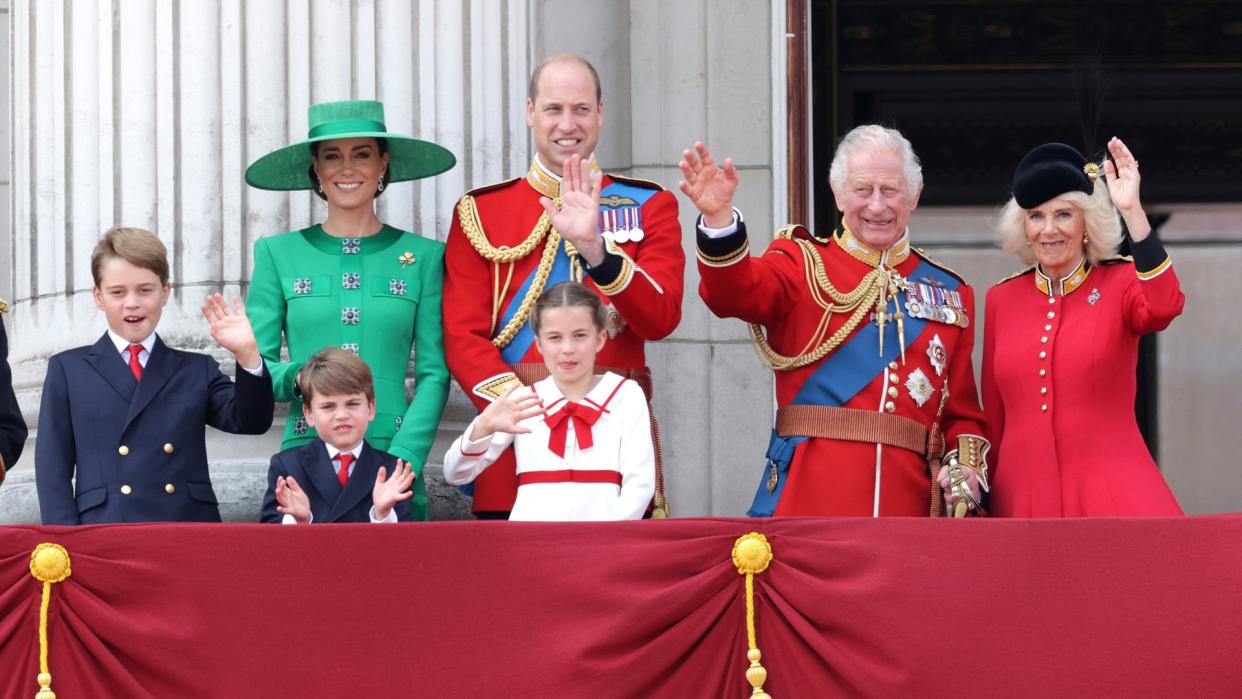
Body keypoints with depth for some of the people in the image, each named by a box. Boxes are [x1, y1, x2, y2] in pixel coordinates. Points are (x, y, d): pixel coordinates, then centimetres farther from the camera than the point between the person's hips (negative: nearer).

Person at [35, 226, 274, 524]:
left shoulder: (197, 370, 18)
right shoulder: (67, 371, 14)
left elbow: (250, 421, 5)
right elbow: (53, 468, 8)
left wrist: (247, 355, -10)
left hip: (191, 528, 1)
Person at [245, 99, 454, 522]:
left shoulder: (422, 256, 8)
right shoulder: (278, 253, 9)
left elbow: (434, 374, 3)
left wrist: (403, 459, -10)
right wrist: (298, 377, -14)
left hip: (393, 459, 0)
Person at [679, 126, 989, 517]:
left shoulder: (951, 294, 16)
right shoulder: (802, 262, 7)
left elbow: (962, 410, 16)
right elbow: (735, 292, -14)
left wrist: (965, 465, -4)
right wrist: (719, 218, -33)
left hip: (908, 498, 3)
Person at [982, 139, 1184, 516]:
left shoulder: (1120, 284, 3)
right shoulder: (1001, 299, 11)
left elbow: (1164, 307, -21)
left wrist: (1132, 211, -23)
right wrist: (983, 498, 15)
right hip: (1022, 499, 3)